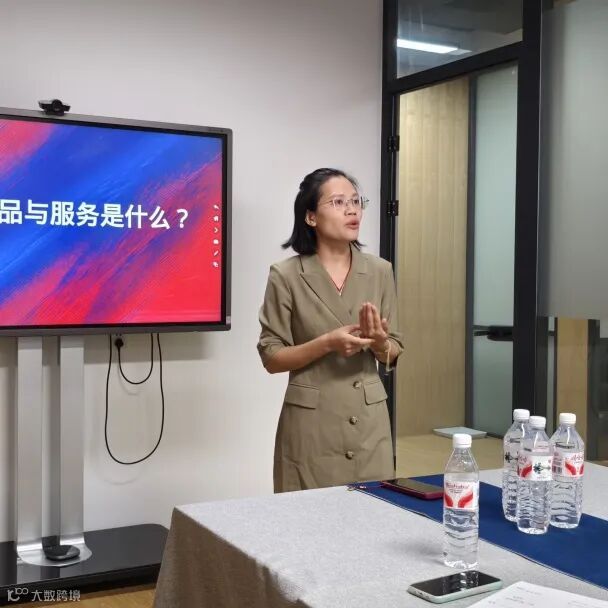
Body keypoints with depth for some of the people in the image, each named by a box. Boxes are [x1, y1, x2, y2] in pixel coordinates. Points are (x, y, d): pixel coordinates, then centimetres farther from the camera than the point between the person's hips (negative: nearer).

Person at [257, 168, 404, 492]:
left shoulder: (380, 270, 2)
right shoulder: (286, 275, -7)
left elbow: (393, 354, 8)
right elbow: (271, 357, -5)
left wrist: (379, 342, -14)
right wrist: (326, 343, -19)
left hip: (370, 421, 3)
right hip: (311, 423, -3)